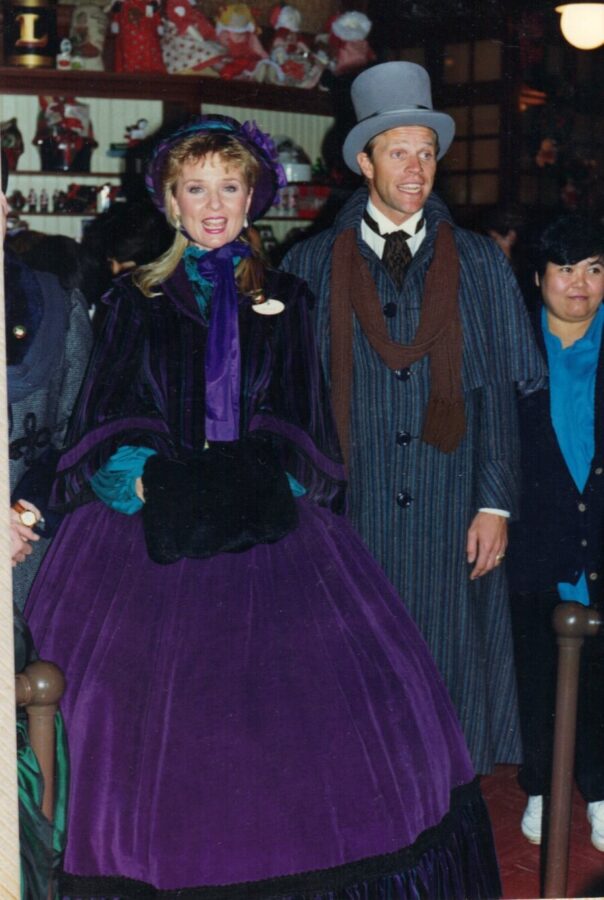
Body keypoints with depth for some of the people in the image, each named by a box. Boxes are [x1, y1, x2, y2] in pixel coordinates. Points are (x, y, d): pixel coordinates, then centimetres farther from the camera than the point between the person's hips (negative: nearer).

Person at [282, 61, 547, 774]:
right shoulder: (311, 267, 4)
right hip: (351, 508, 0)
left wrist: (495, 504, -4)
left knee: (446, 658, 7)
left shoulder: (479, 265, 6)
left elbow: (499, 392, 3)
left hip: (449, 507, 1)